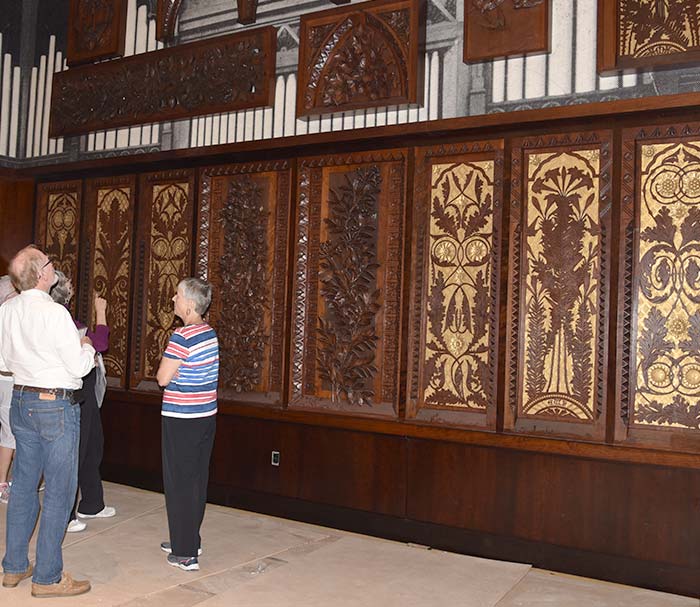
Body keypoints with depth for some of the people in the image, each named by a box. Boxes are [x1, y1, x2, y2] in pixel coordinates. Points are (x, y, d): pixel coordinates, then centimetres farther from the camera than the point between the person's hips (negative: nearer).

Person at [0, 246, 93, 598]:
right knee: (59, 492, 2)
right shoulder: (54, 313, -20)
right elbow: (79, 367, -16)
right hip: (56, 406, -8)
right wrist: (87, 347, 3)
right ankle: (47, 578, 9)